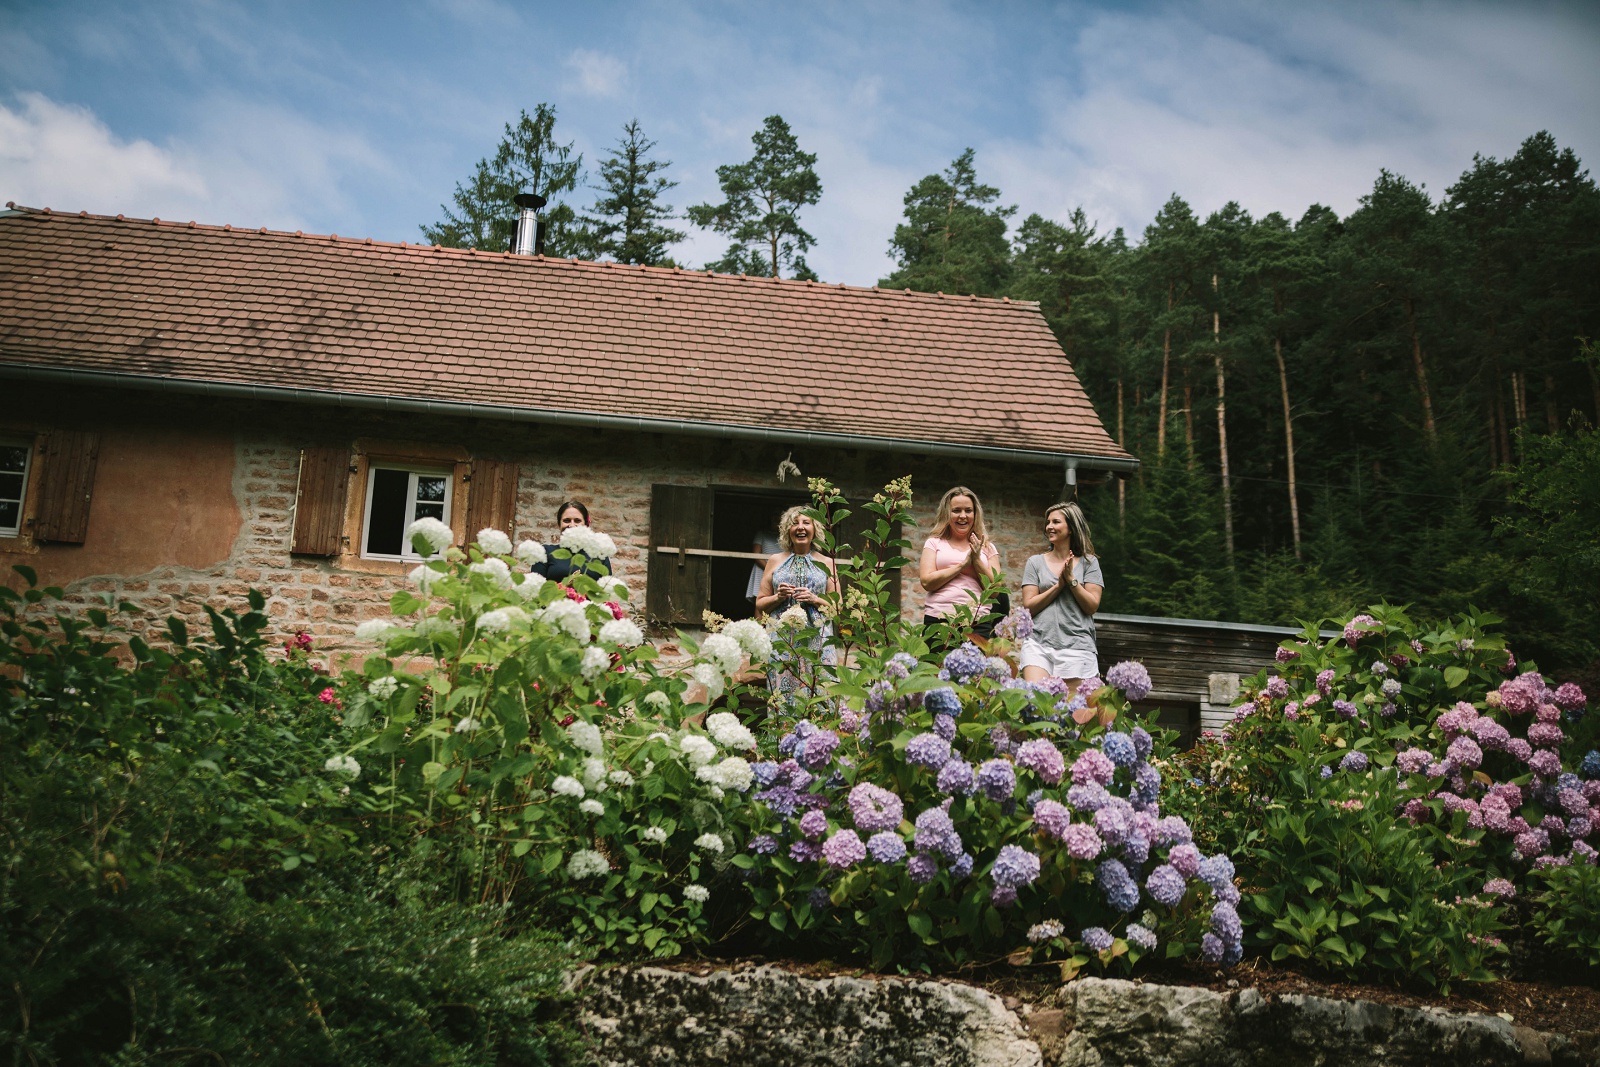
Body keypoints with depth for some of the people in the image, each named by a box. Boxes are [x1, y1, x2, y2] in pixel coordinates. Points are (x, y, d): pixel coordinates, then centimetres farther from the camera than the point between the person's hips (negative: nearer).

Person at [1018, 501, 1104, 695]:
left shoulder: (1088, 562, 9)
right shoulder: (1035, 562, 12)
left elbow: (1092, 606, 1)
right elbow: (1028, 606, 3)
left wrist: (1071, 579, -6)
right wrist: (1058, 585, -4)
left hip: (1076, 644, -1)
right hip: (1038, 643, 1)